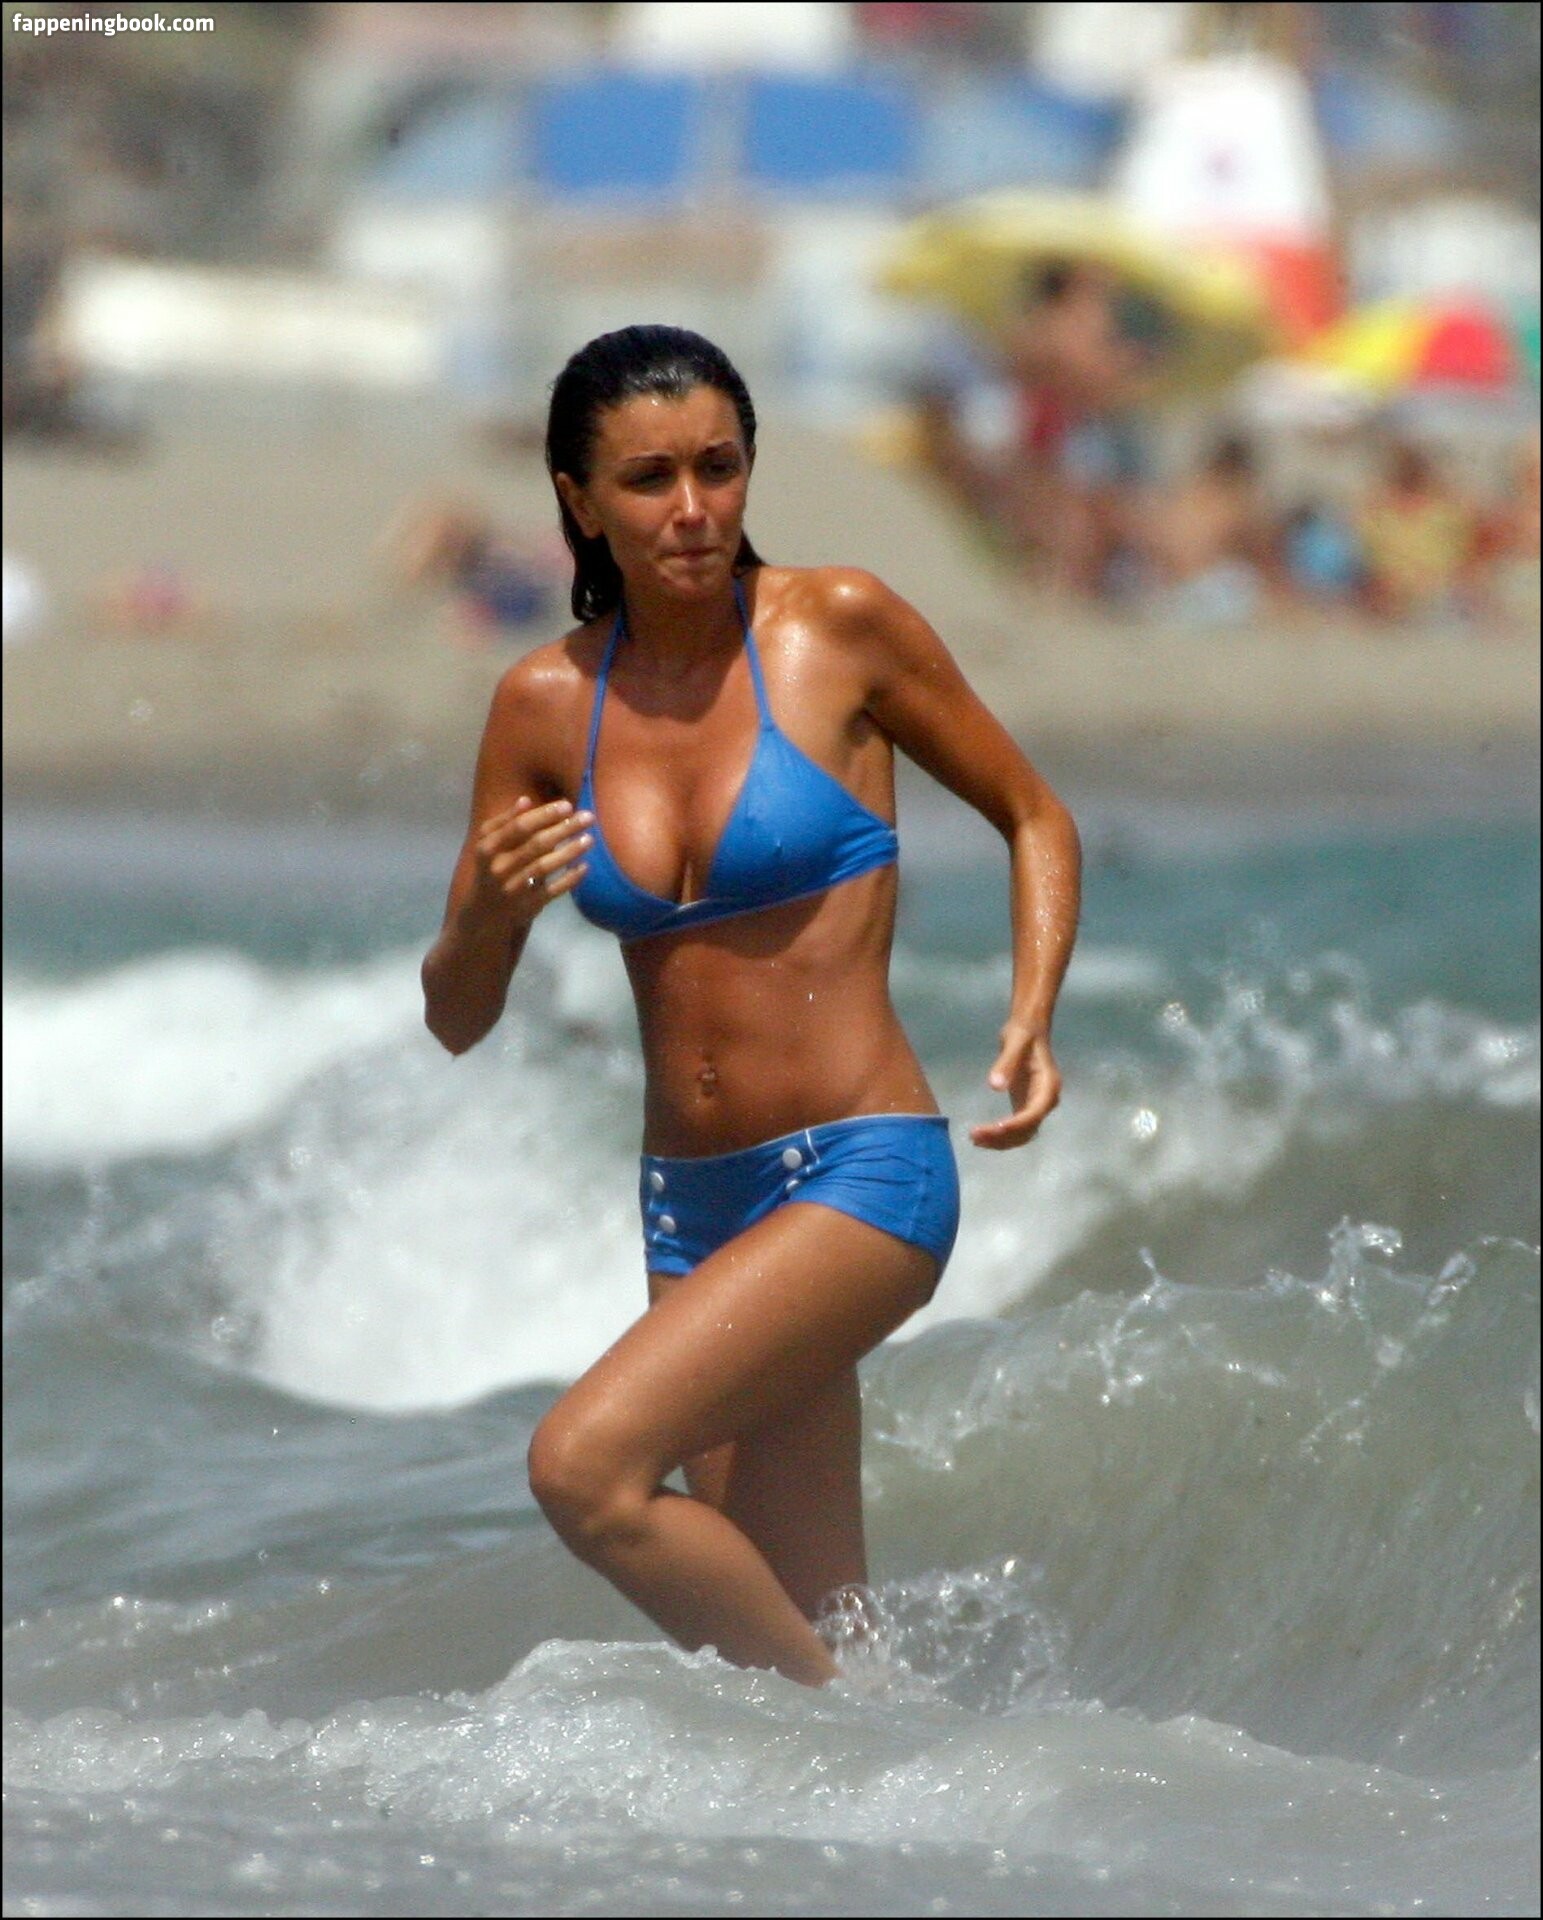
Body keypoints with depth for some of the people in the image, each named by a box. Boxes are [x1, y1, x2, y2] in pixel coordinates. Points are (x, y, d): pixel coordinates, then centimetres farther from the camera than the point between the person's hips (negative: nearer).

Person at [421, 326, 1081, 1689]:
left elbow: (1035, 819, 6)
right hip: (694, 1210, 5)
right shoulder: (549, 704, 4)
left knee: (589, 1466, -22)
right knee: (809, 1623, 7)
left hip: (863, 1171, -5)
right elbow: (458, 1020, 9)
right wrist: (488, 913, -13)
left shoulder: (838, 627, -6)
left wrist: (1031, 1020, -11)